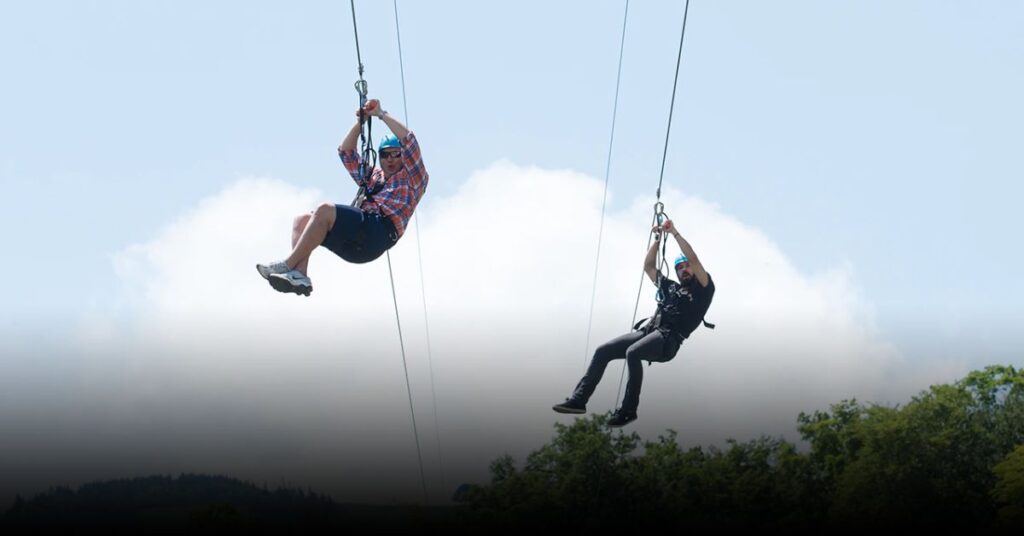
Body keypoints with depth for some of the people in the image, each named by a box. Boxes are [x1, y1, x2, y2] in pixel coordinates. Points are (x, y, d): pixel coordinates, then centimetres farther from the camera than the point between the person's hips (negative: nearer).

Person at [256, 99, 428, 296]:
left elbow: (408, 140, 2)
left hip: (379, 231, -8)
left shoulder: (413, 178, 16)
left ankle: (288, 265, -28)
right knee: (302, 220, -7)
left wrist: (381, 114, 9)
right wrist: (361, 123, 26)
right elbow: (346, 152, 37)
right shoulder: (372, 176, 36)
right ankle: (300, 274, -28)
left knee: (325, 210, -28)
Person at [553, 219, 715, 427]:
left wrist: (674, 232, 1)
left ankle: (628, 409, -29)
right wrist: (658, 240, 26)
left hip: (669, 339, -8)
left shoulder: (702, 289, 9)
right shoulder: (670, 286, 29)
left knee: (632, 352, -37)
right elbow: (648, 266, 35)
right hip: (648, 330, 8)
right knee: (603, 351, -8)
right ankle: (579, 399, -11)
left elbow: (693, 258, -4)